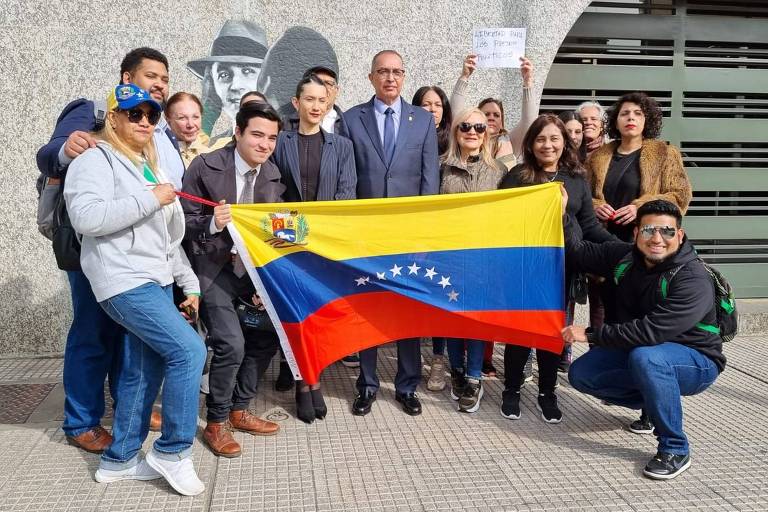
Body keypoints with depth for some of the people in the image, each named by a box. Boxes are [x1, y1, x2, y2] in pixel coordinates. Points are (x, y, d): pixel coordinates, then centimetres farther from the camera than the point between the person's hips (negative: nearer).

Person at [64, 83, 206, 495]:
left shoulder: (149, 166, 22)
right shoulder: (96, 160, -4)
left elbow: (168, 236, 23)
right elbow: (86, 217, -22)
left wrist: (189, 283, 18)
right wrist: (150, 199, -19)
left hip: (155, 280, 9)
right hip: (124, 280, -8)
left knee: (144, 372, 9)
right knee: (188, 350, -18)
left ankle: (119, 460, 22)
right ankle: (172, 451, -3)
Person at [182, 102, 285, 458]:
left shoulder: (273, 175, 0)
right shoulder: (205, 167, -15)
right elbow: (185, 222, -11)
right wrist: (212, 223, -31)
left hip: (252, 269, 6)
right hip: (213, 269, -6)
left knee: (267, 337, 5)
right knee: (231, 345, -15)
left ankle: (238, 410, 26)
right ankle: (216, 423, 8)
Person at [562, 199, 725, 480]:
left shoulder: (694, 280, -27)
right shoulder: (625, 257, -6)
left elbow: (651, 332, -36)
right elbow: (581, 252, 1)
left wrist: (591, 334, -30)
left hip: (696, 362, -7)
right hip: (637, 351, 7)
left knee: (645, 356, -38)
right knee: (580, 374, -6)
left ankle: (675, 450, -19)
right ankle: (658, 401, 13)